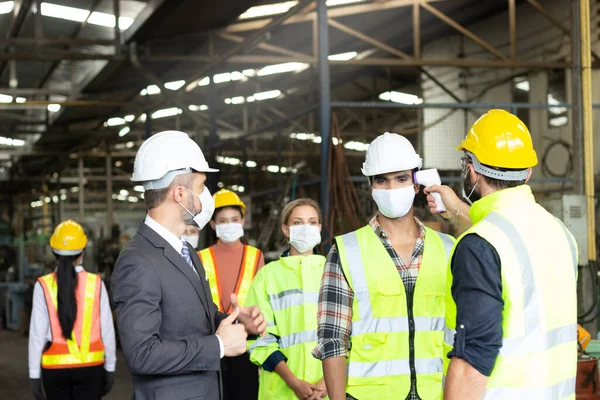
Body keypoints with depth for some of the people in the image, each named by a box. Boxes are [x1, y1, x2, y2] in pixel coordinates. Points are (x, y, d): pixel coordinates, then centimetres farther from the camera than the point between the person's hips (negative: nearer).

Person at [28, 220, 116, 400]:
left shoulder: (44, 286, -7)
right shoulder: (96, 283, -5)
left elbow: (37, 333, -6)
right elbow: (107, 330, -2)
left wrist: (34, 374, 2)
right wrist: (110, 368, 9)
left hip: (55, 368, 0)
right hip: (90, 366, 0)